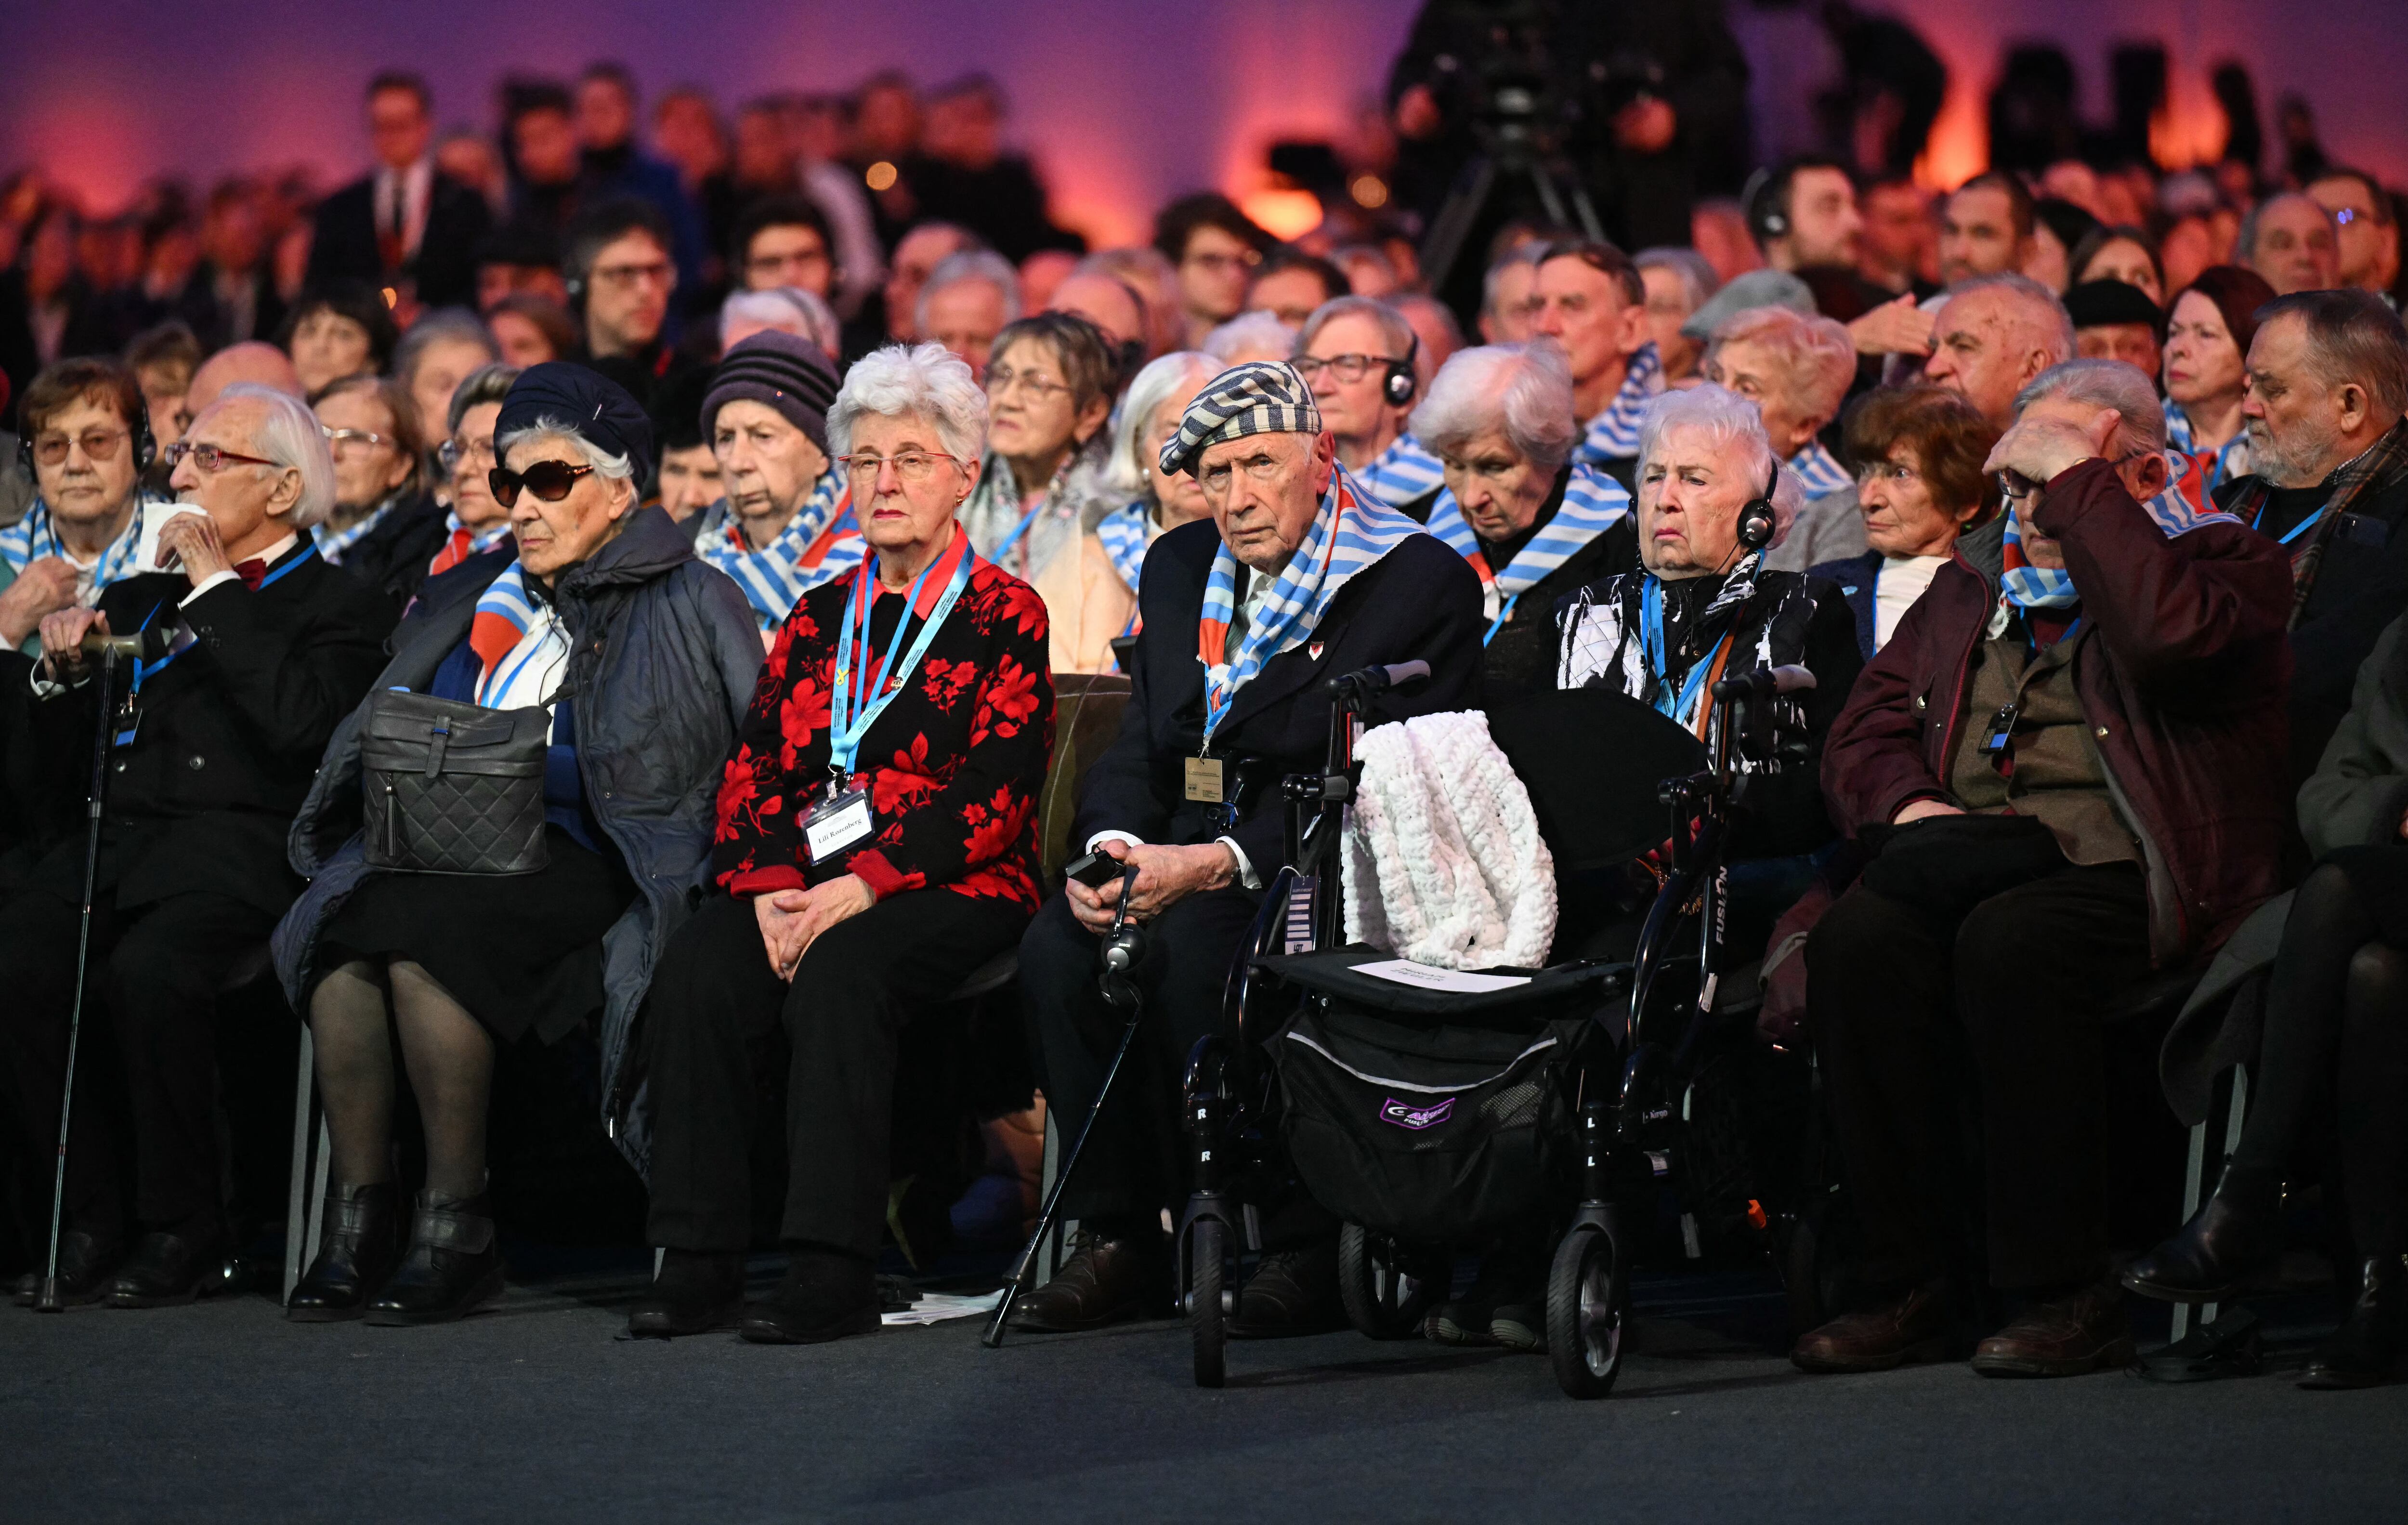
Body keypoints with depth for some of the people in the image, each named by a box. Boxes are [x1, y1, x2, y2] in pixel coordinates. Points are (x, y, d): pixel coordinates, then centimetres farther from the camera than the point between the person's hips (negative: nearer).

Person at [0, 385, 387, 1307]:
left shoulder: (332, 608, 8)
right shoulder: (141, 600, 26)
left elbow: (298, 725, -15)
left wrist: (220, 592, -6)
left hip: (236, 848, -5)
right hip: (118, 842, 5)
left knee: (149, 970, -34)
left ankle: (180, 1233, -20)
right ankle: (90, 1221, -13)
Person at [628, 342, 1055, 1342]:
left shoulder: (1006, 615, 5)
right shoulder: (823, 615, 21)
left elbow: (996, 792, -7)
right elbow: (753, 771, 13)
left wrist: (863, 885, -18)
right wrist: (771, 887, -8)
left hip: (951, 890, -4)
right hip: (802, 886, 4)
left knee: (838, 972, -36)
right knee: (696, 972, -27)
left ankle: (835, 1272, -35)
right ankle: (697, 1261, -25)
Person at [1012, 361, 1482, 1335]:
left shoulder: (1422, 582, -8)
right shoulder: (1177, 568, 14)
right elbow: (1138, 744, 14)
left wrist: (1209, 865, -24)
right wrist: (1111, 846, -11)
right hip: (1177, 856, 6)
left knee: (1192, 949, -34)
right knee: (1057, 949, -23)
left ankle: (1295, 1247, -22)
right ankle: (1117, 1239, -12)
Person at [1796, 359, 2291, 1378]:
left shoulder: (2221, 561, 7)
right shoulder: (1972, 589, 26)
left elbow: (2166, 637, -18)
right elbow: (1862, 735, 21)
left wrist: (2075, 482, -10)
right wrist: (1908, 804, -3)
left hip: (2126, 875, -5)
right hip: (1972, 863, 5)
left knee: (2008, 940, -36)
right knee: (1856, 939, -27)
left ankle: (2067, 1295, -27)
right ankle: (1904, 1286, -22)